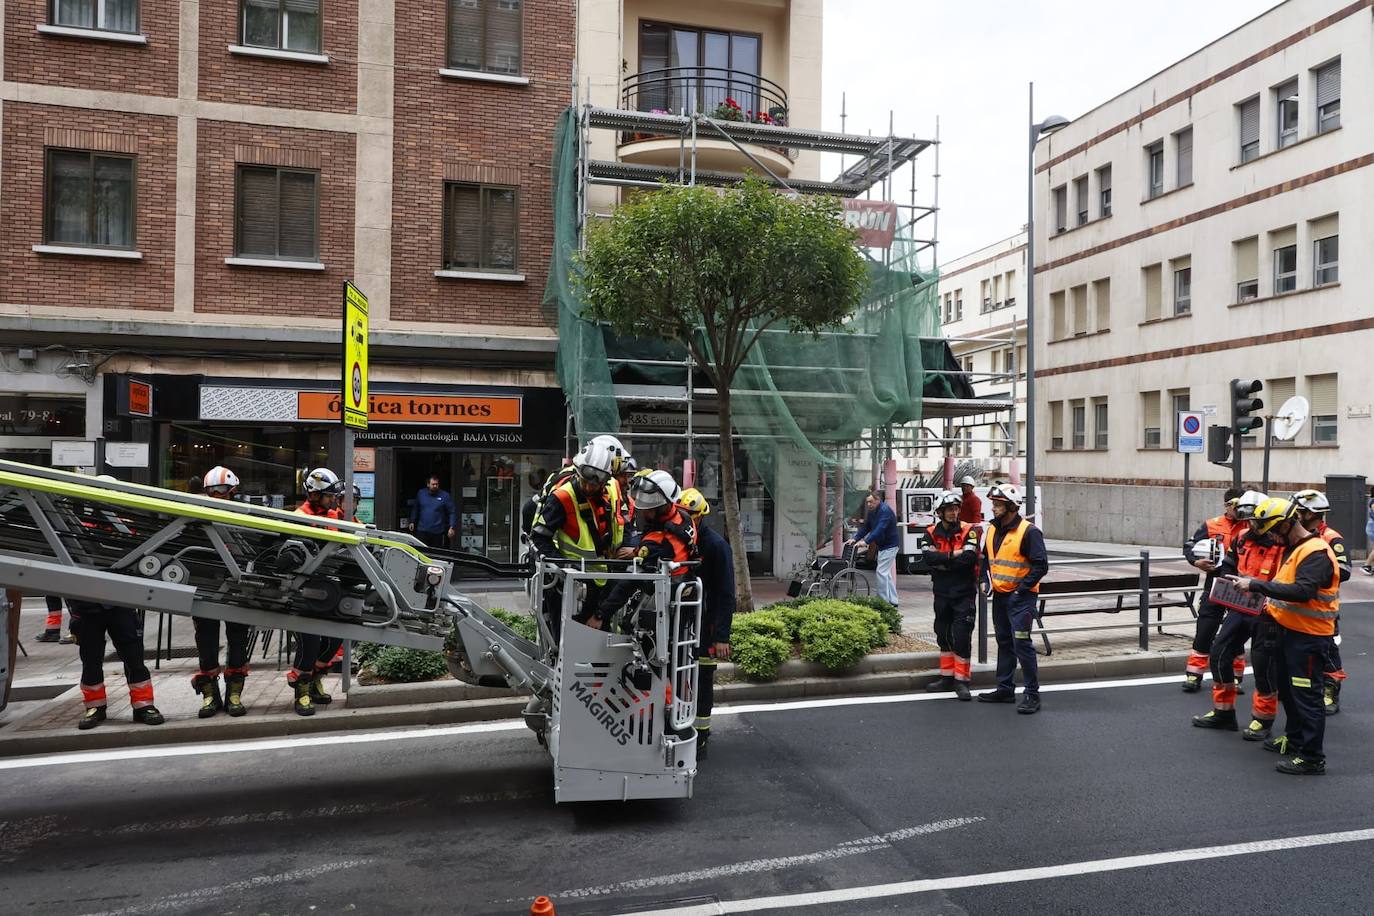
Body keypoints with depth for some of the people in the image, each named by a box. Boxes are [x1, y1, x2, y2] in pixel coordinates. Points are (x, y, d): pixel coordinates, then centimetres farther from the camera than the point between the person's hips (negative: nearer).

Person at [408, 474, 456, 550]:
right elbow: (415, 509, 20)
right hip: (422, 531, 2)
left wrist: (452, 527, -12)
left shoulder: (445, 496, -4)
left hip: (438, 532, -2)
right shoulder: (421, 494, 6)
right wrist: (412, 521, 18)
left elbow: (452, 512, -4)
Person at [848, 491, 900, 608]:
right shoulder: (871, 512, 8)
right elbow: (865, 527, 11)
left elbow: (879, 529, -32)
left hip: (890, 545, -10)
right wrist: (854, 539, -3)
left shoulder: (885, 510, -22)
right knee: (887, 573, 13)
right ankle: (892, 601, 19)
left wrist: (866, 541, -40)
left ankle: (883, 600, -8)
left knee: (881, 571, -12)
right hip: (883, 546, 10)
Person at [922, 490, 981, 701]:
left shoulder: (969, 531, -7)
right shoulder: (931, 533, 3)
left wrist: (940, 562, -15)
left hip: (963, 594, -4)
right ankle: (947, 677, 25)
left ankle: (961, 681, 4)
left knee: (962, 637, -6)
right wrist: (953, 554, -19)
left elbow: (969, 558, -22)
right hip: (942, 593, 4)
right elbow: (927, 557, -13)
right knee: (944, 636, 13)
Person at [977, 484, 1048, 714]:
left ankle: (1032, 694, -1)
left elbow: (1041, 565, -16)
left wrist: (1022, 588, -18)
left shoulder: (1028, 531, -13)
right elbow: (986, 558, 23)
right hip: (1000, 596, 8)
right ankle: (1005, 689, 24)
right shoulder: (993, 530, 10)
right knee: (1004, 643, 14)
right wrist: (985, 581, 9)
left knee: (1021, 643, -9)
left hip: (1020, 597, -8)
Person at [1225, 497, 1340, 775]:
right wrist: (1271, 600, 5)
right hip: (1290, 630, 10)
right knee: (1288, 689, 23)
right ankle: (1294, 738, 39)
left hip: (1309, 636, -10)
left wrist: (1256, 585, -32)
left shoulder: (1316, 552, -20)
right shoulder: (1295, 549, 13)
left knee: (1307, 695, -4)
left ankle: (1312, 758, 4)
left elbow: (1302, 591, -32)